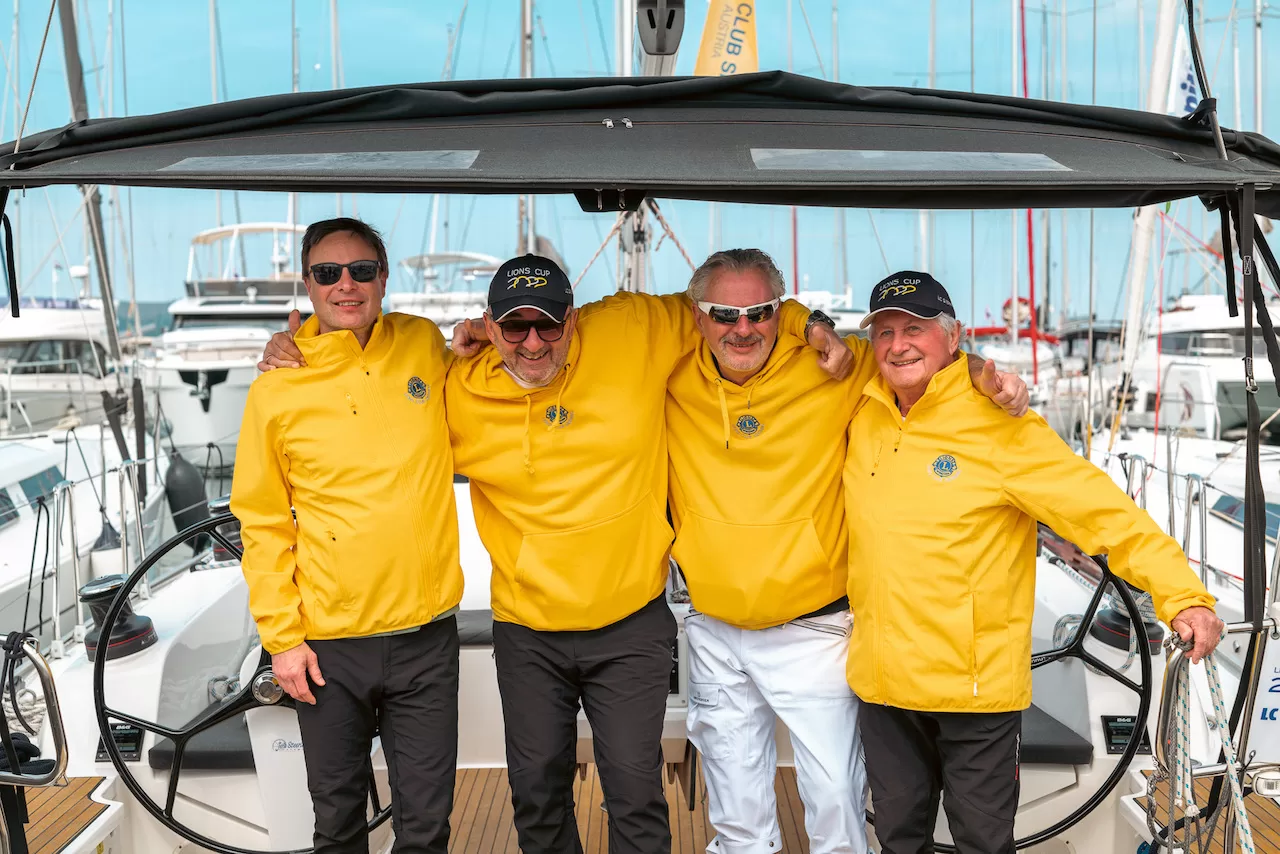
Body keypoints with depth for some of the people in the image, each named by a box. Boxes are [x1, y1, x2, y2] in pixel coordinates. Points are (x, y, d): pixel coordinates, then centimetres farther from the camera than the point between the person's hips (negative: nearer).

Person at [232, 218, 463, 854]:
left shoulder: (424, 345, 1)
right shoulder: (275, 389, -4)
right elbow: (262, 524, 1)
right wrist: (281, 635, -3)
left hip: (425, 634, 1)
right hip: (326, 643, -1)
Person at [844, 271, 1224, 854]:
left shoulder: (998, 423, -13)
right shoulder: (861, 416, 2)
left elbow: (1101, 508, -15)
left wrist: (1184, 595, -21)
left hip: (978, 685, -4)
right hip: (882, 679, 5)